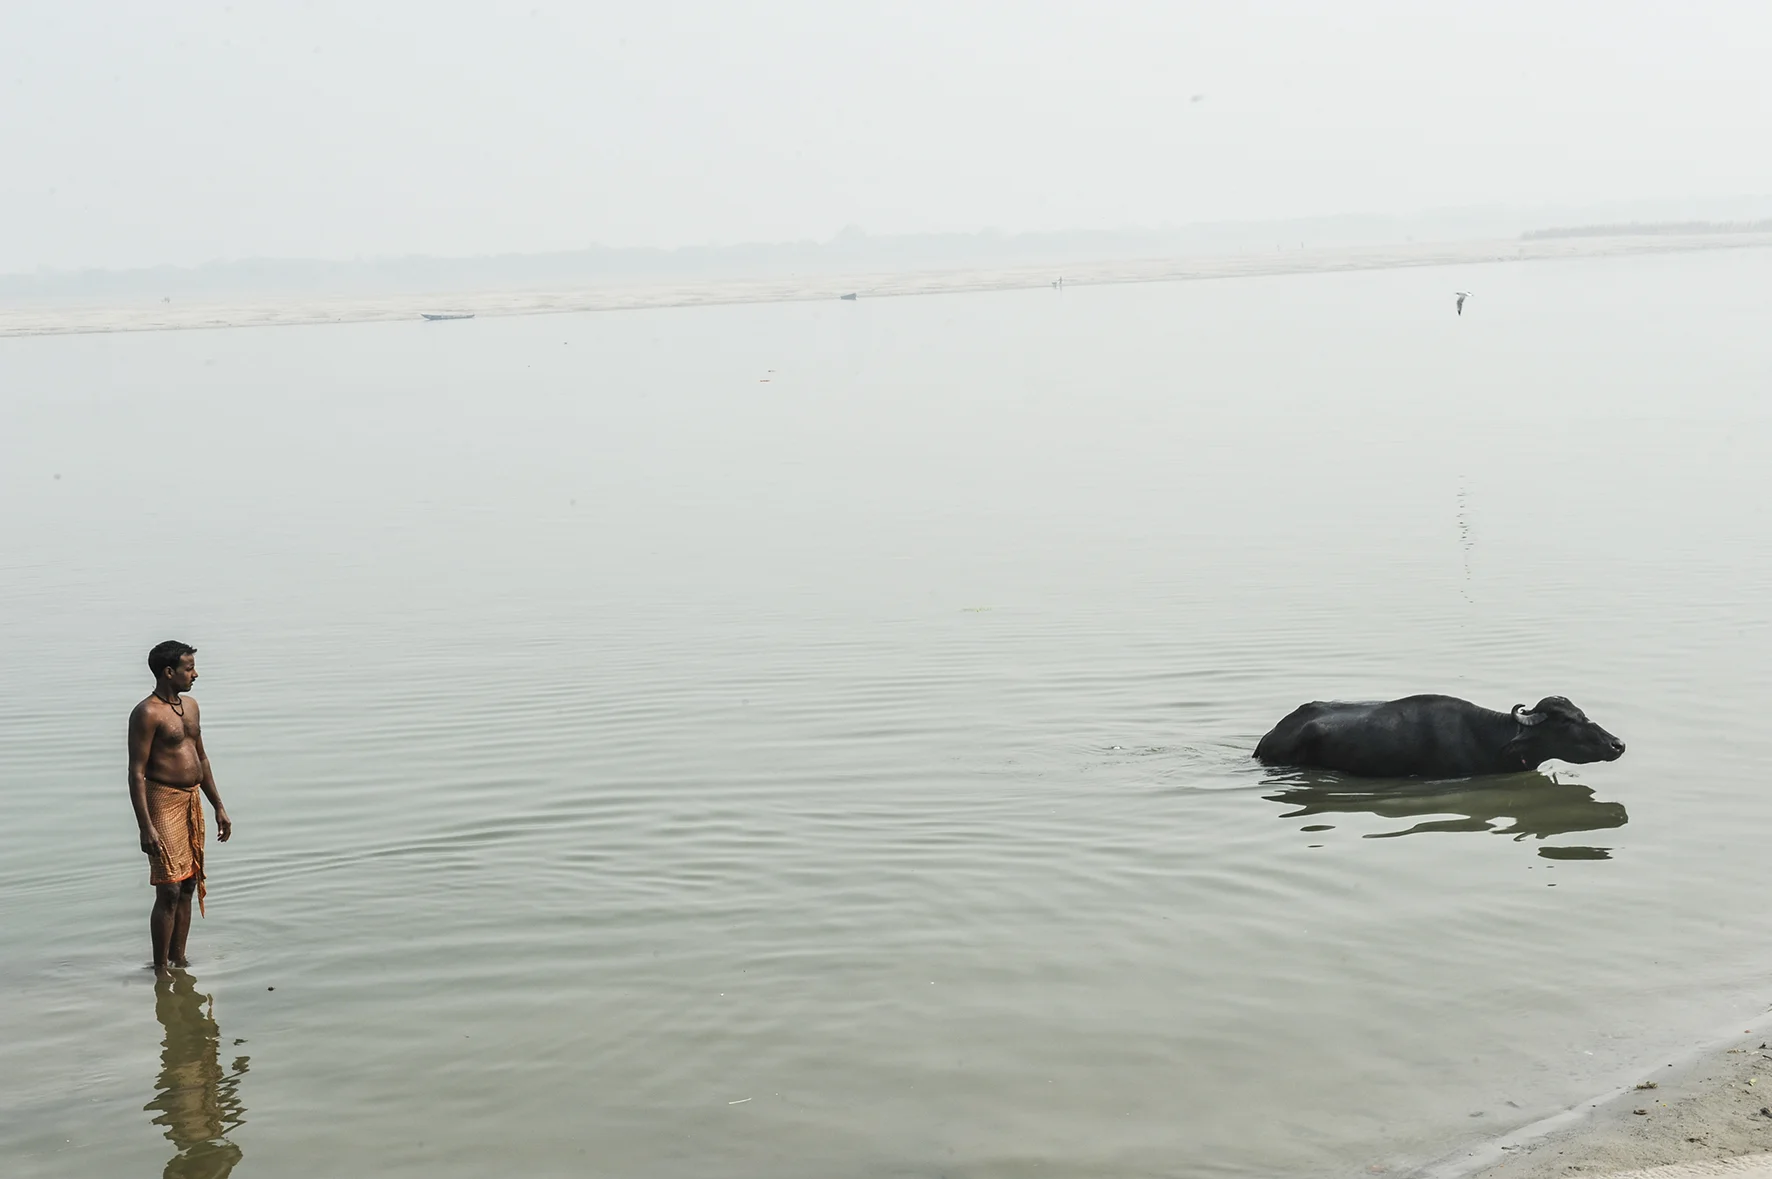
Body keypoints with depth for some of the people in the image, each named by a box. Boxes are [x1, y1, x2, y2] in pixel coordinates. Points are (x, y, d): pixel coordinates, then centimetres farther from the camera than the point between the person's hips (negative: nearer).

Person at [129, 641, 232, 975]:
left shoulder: (191, 707, 12)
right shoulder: (147, 714, -14)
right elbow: (136, 772, -16)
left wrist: (218, 807, 19)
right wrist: (145, 827, -22)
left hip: (192, 801, 8)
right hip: (164, 801, -8)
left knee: (189, 886, 12)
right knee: (169, 890, -8)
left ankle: (179, 960, 21)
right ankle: (160, 971, -1)